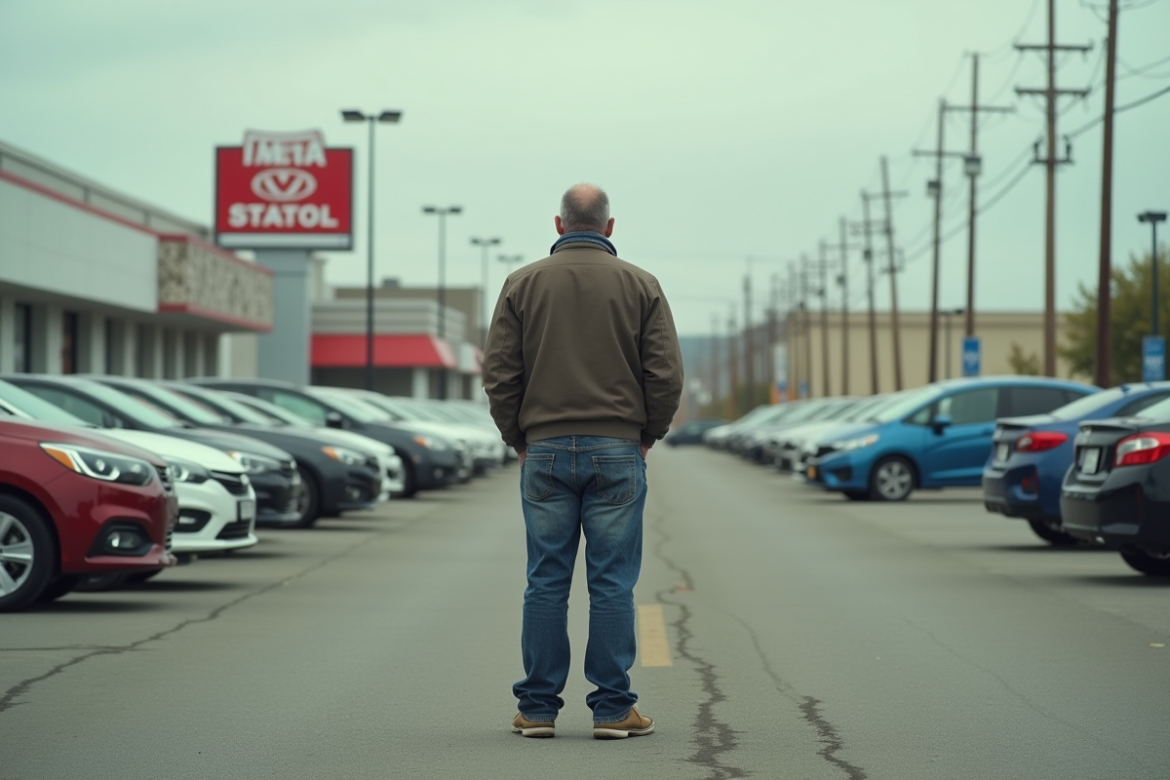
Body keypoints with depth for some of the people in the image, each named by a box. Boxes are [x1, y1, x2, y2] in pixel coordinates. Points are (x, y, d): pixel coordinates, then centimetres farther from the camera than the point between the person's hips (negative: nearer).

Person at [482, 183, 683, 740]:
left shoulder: (523, 284, 4)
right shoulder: (640, 285, 3)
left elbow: (498, 372, 1)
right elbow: (667, 373, -2)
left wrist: (519, 439, 12)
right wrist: (647, 435, 10)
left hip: (544, 450, 1)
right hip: (617, 451, -1)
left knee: (546, 583, 4)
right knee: (612, 584, 1)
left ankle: (538, 708, 6)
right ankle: (613, 709, 1)